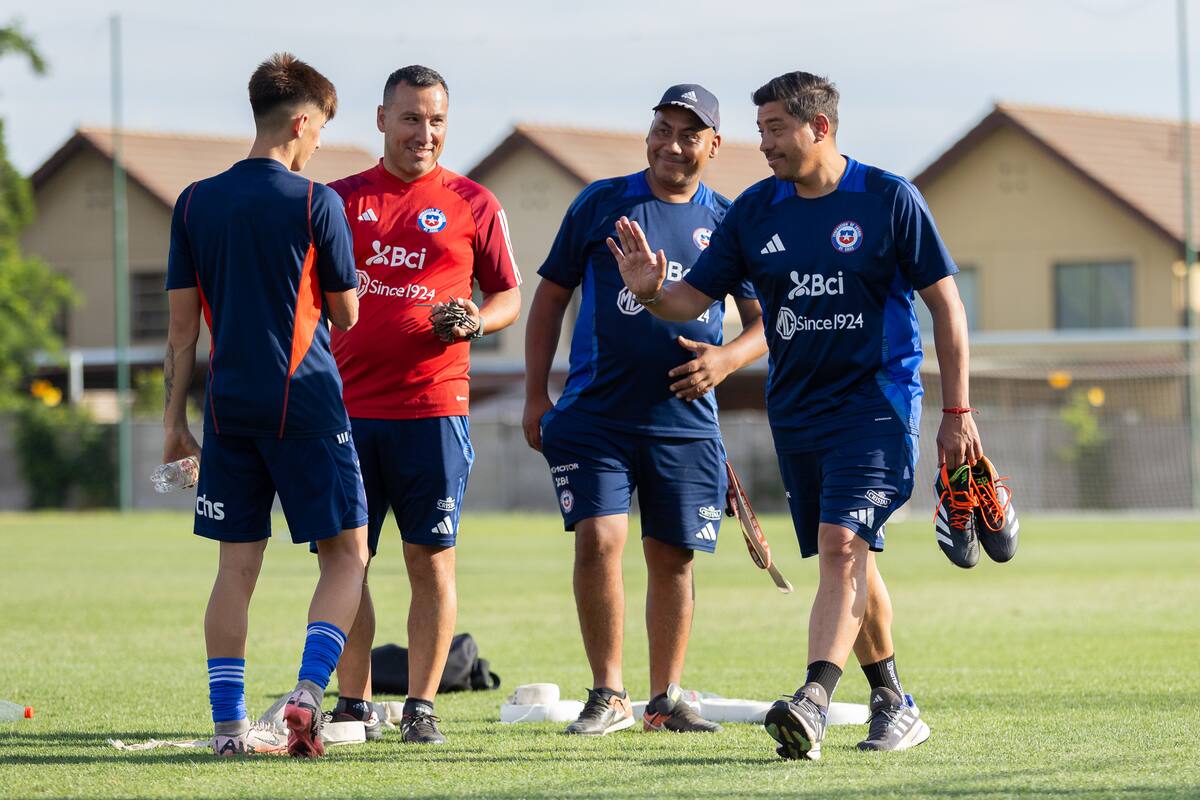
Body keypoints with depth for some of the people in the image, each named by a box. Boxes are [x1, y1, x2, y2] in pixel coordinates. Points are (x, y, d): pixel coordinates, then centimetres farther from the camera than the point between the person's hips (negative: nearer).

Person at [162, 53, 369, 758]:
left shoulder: (195, 203, 6)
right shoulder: (315, 203, -7)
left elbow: (183, 326, 7)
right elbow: (346, 314, 2)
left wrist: (175, 421, 11)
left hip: (229, 408, 5)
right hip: (307, 405, -4)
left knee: (237, 565, 8)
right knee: (347, 555, 4)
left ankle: (230, 723, 5)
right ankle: (309, 692, -13)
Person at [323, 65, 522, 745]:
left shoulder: (473, 204, 6)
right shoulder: (340, 199, 10)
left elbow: (510, 296, 11)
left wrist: (475, 321, -10)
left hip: (433, 407, -2)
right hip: (346, 405, 2)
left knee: (432, 560, -1)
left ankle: (422, 707, 4)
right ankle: (354, 706, 11)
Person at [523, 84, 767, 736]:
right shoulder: (602, 204, 3)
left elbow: (766, 320, 12)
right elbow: (551, 296, 9)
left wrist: (726, 358, -10)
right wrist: (535, 395, 3)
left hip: (685, 420, 2)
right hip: (593, 414, -1)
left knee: (672, 557, 5)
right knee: (598, 539, -13)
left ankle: (666, 699, 17)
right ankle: (607, 696, -3)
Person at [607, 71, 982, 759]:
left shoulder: (888, 199, -6)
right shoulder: (755, 210, 5)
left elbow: (946, 303, -2)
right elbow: (694, 298, 7)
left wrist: (957, 412, -5)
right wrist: (650, 293, -17)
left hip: (876, 403, -5)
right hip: (796, 411, 5)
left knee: (842, 545, -21)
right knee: (849, 560, 10)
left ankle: (814, 703, -32)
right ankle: (895, 705, 22)